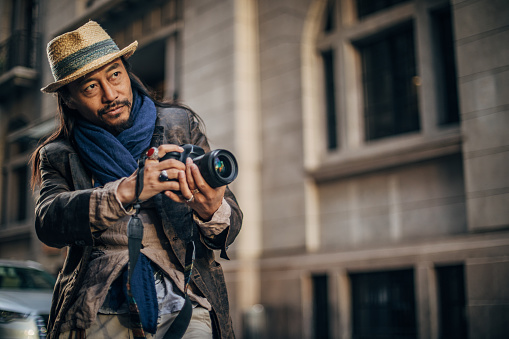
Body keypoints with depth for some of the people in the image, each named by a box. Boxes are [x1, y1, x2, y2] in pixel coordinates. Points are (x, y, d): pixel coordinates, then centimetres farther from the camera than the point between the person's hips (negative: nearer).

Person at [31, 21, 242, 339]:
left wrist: (212, 213, -20)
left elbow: (231, 222, 4)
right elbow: (48, 223, -11)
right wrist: (126, 191, -27)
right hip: (101, 313, 1)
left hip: (184, 305, 0)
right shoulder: (58, 156, 8)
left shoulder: (182, 124, 8)